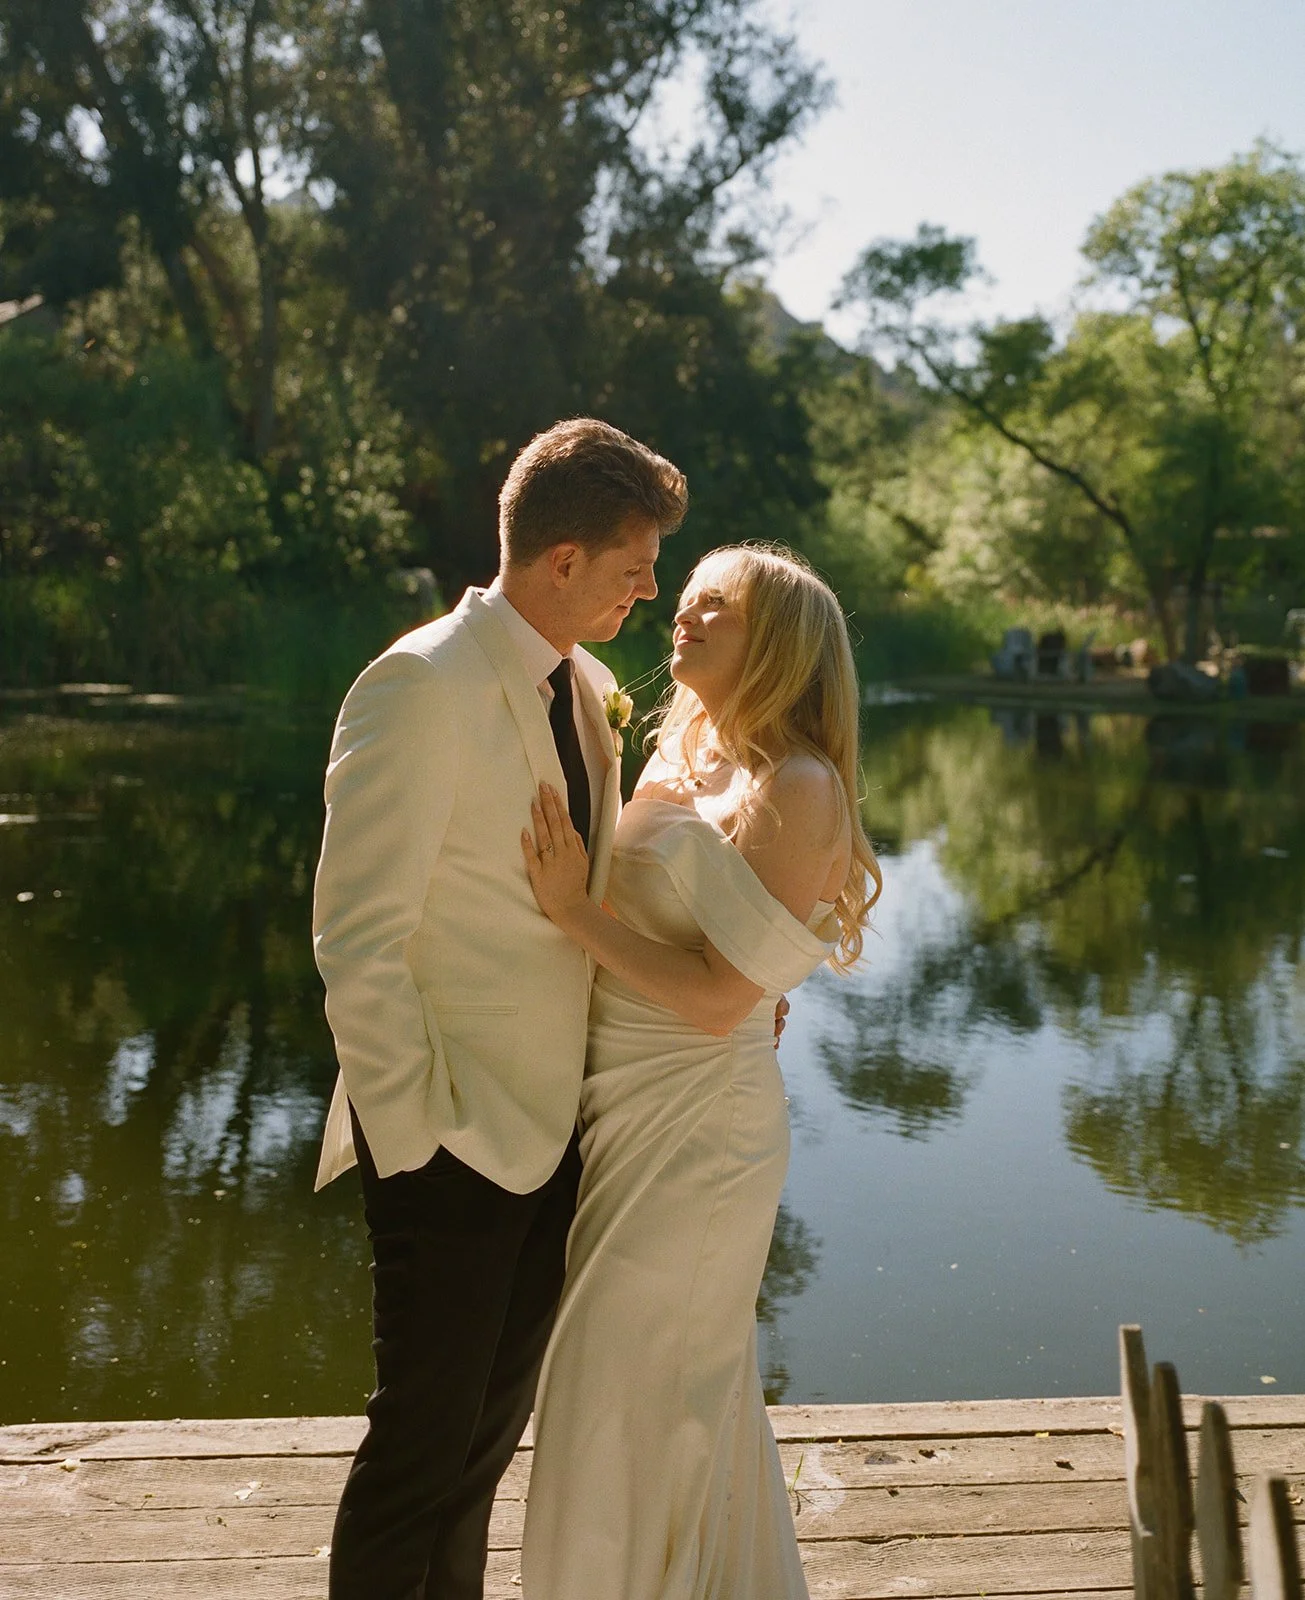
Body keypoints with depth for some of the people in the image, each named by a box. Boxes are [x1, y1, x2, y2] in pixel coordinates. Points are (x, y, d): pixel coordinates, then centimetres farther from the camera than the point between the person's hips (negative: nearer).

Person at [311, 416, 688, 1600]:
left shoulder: (587, 687, 8)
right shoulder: (422, 687, -17)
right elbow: (357, 938, -19)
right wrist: (412, 1137, -17)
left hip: (554, 1127, 8)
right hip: (452, 1142, -8)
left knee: (493, 1426, 19)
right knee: (426, 1439, 5)